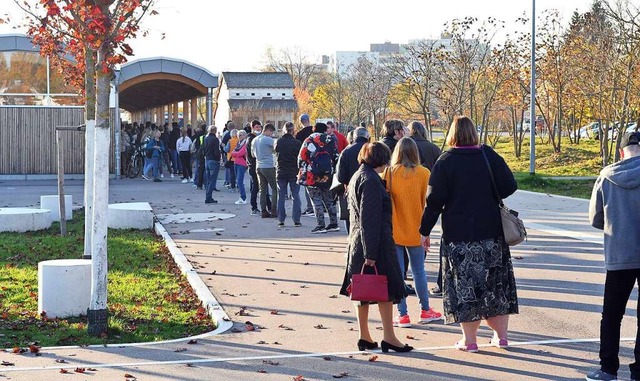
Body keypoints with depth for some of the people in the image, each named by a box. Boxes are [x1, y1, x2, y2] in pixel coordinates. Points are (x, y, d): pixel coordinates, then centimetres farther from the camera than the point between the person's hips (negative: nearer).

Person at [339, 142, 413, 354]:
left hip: (357, 242, 10)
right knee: (385, 289, -3)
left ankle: (364, 337, 16)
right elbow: (369, 219, -21)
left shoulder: (357, 177, 15)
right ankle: (388, 338, 0)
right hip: (375, 242, -10)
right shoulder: (371, 180, -16)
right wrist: (370, 254, -22)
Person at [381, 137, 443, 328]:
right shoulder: (423, 173, -6)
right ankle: (425, 310, 24)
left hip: (393, 230, -1)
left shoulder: (389, 173, -7)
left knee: (397, 272, 4)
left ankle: (402, 315, 6)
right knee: (419, 271, 14)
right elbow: (427, 203, -2)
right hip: (415, 230, 1)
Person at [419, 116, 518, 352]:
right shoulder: (490, 156, 1)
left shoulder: (445, 162, -6)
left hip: (458, 235, -3)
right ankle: (501, 335, 20)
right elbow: (509, 187, -1)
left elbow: (434, 200, -8)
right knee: (495, 283, 14)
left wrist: (425, 231, -1)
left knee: (464, 286, 3)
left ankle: (469, 339, 5)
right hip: (492, 232, 3)